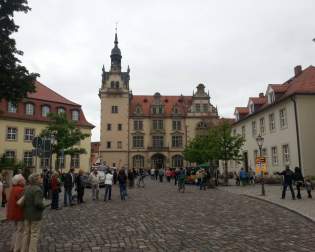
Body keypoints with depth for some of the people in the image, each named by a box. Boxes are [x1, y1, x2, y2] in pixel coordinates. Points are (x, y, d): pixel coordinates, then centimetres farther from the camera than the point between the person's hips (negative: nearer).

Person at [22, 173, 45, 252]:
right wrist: (43, 207, -11)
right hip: (35, 215, -8)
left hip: (27, 214, 8)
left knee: (26, 233, 16)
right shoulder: (38, 190, -21)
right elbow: (38, 203, -29)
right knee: (34, 235, 3)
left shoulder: (27, 188, 4)